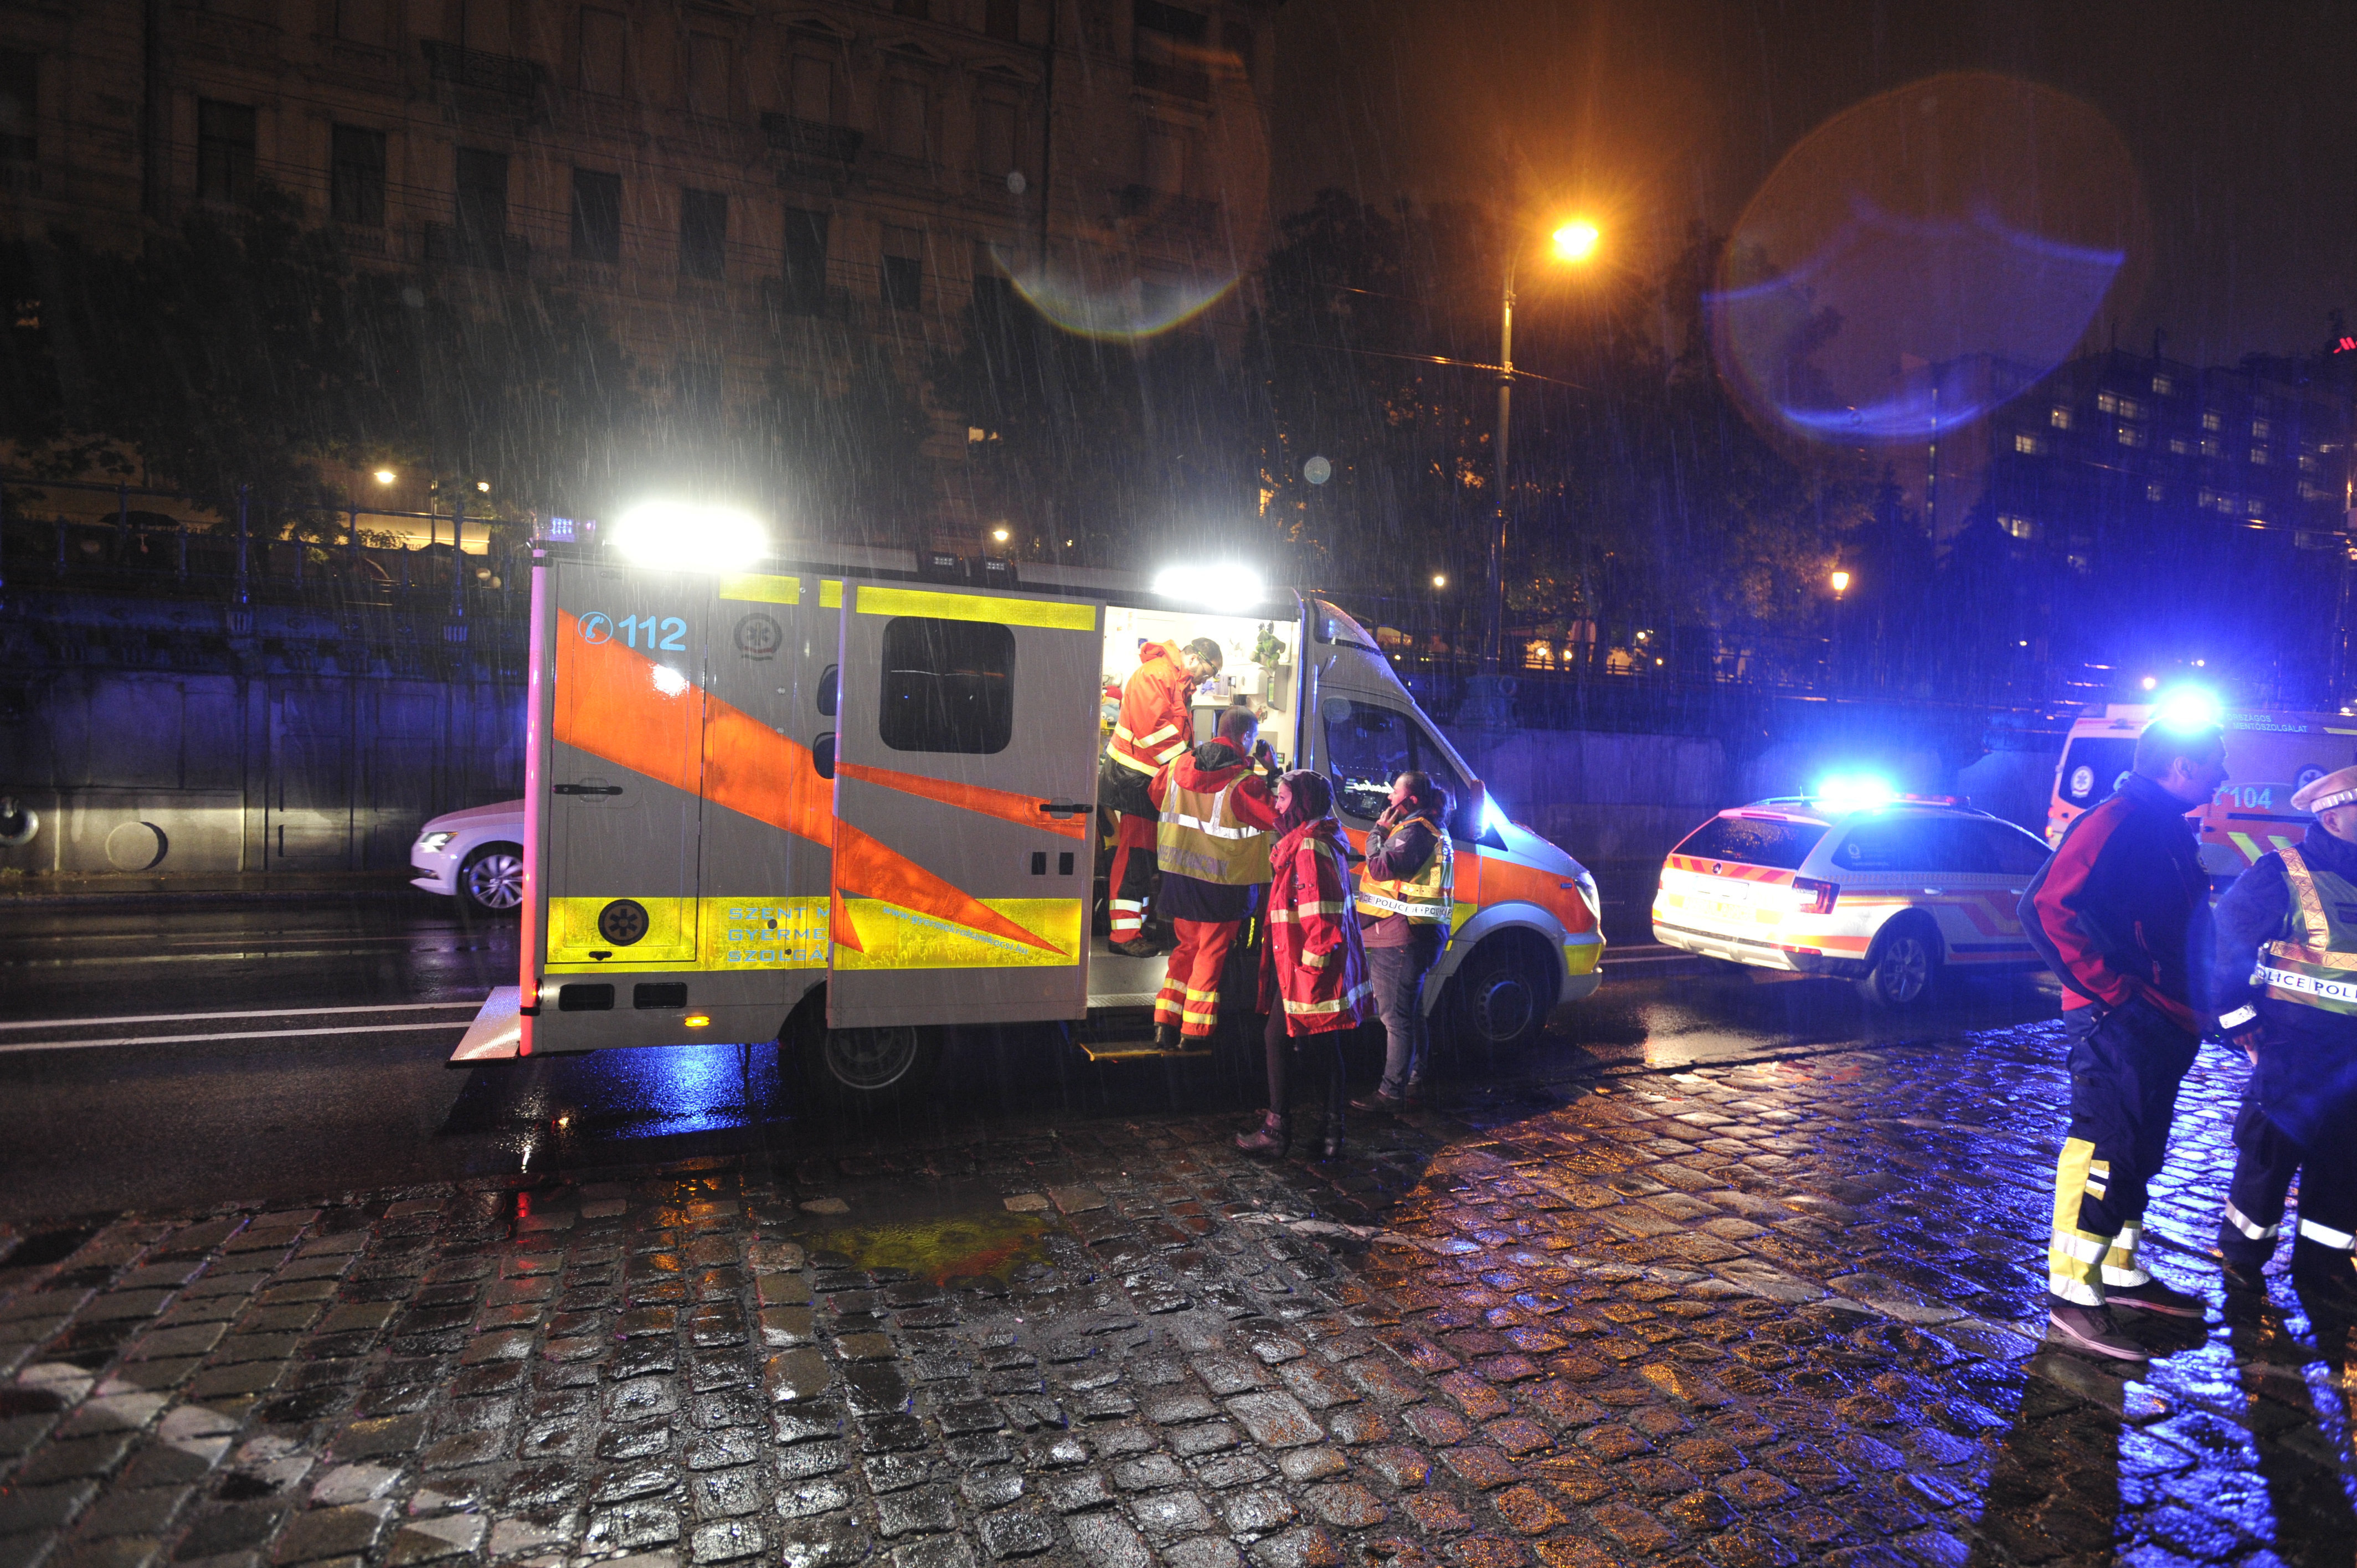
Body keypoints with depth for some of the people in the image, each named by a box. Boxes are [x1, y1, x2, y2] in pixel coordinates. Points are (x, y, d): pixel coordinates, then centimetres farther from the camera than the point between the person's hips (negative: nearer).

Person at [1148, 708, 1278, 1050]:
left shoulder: (1180, 766, 1)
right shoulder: (1244, 781, -18)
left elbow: (1157, 793, 18)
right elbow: (1276, 816, -11)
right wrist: (1272, 773, -4)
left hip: (1180, 875, 5)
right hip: (1224, 881, -5)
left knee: (1186, 946, 19)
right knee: (1212, 952, 7)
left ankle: (1166, 1022, 16)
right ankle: (1195, 1031, 10)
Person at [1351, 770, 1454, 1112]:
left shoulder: (1415, 830, -16)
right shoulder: (1433, 829, 19)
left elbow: (1382, 868, -21)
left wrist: (1378, 832, -9)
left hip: (1401, 936, -11)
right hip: (1417, 934, 11)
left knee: (1396, 1016, -7)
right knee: (1410, 1014, 18)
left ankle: (1391, 1092, -2)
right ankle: (1413, 1084, 27)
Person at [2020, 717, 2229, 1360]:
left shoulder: (2170, 831, 16)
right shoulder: (2121, 822, -16)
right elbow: (2046, 907, -26)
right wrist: (2106, 990, -22)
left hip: (2159, 1025, 10)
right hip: (2121, 1020, -10)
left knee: (2136, 1155, 19)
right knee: (2105, 1153, -7)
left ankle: (2121, 1273, 32)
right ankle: (2072, 1298, 0)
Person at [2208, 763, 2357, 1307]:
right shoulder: (2281, 875, -12)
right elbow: (2225, 945, -12)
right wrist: (2242, 1025, -10)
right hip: (2290, 1053, -6)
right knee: (2269, 1155, 3)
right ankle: (2242, 1259, 19)